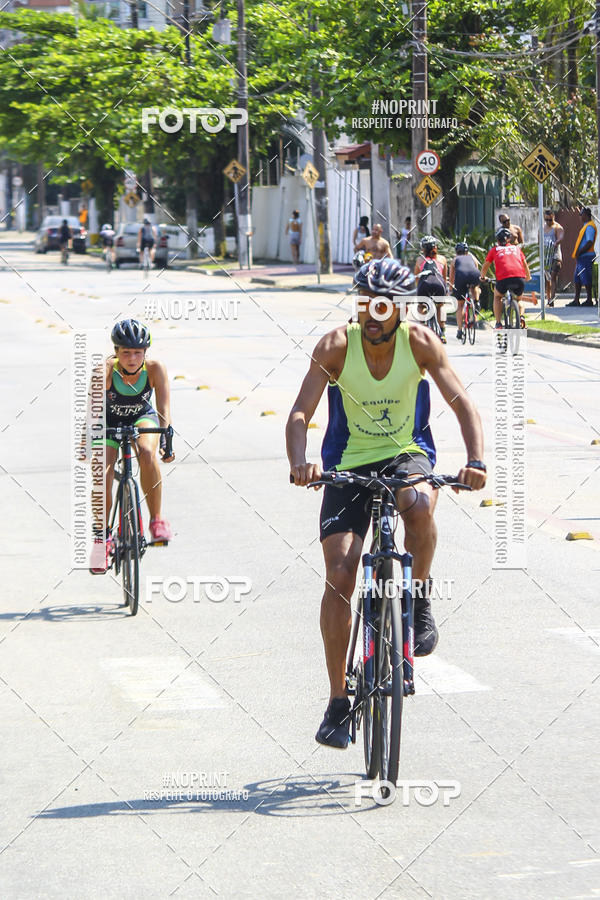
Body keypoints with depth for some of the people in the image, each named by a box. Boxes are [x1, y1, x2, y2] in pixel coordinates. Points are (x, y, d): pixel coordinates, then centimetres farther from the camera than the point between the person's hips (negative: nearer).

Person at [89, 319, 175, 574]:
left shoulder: (155, 369, -26)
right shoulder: (106, 370, -30)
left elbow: (163, 408, -29)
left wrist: (165, 441, -44)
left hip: (143, 417, 0)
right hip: (110, 422, 0)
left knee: (147, 454, -32)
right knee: (103, 476, -16)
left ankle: (156, 520, -18)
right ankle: (104, 537, 6)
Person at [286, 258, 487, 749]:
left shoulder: (419, 341, -13)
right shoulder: (337, 345, -14)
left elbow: (463, 403, -15)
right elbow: (300, 413, -20)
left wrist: (475, 460, -33)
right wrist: (299, 463, -40)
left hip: (407, 455, 0)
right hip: (349, 464, 0)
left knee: (419, 505, -37)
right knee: (339, 572, -12)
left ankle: (420, 599, -9)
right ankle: (339, 700, -2)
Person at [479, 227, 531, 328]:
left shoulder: (494, 250, 22)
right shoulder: (516, 248, 27)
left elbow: (485, 267, 30)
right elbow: (525, 265, 36)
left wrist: (482, 277, 49)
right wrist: (528, 277, 55)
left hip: (504, 278, -2)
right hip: (520, 278, 2)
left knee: (497, 297, 26)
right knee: (519, 299, 28)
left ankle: (498, 322, 12)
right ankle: (521, 316, -1)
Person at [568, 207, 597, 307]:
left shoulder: (590, 227, -13)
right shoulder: (586, 226, 19)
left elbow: (589, 243, -21)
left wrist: (579, 252, -20)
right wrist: (577, 254, 19)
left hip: (586, 257, -10)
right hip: (581, 258, 10)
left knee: (586, 280, -7)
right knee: (577, 279, 10)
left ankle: (589, 300, -3)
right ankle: (576, 301, 13)